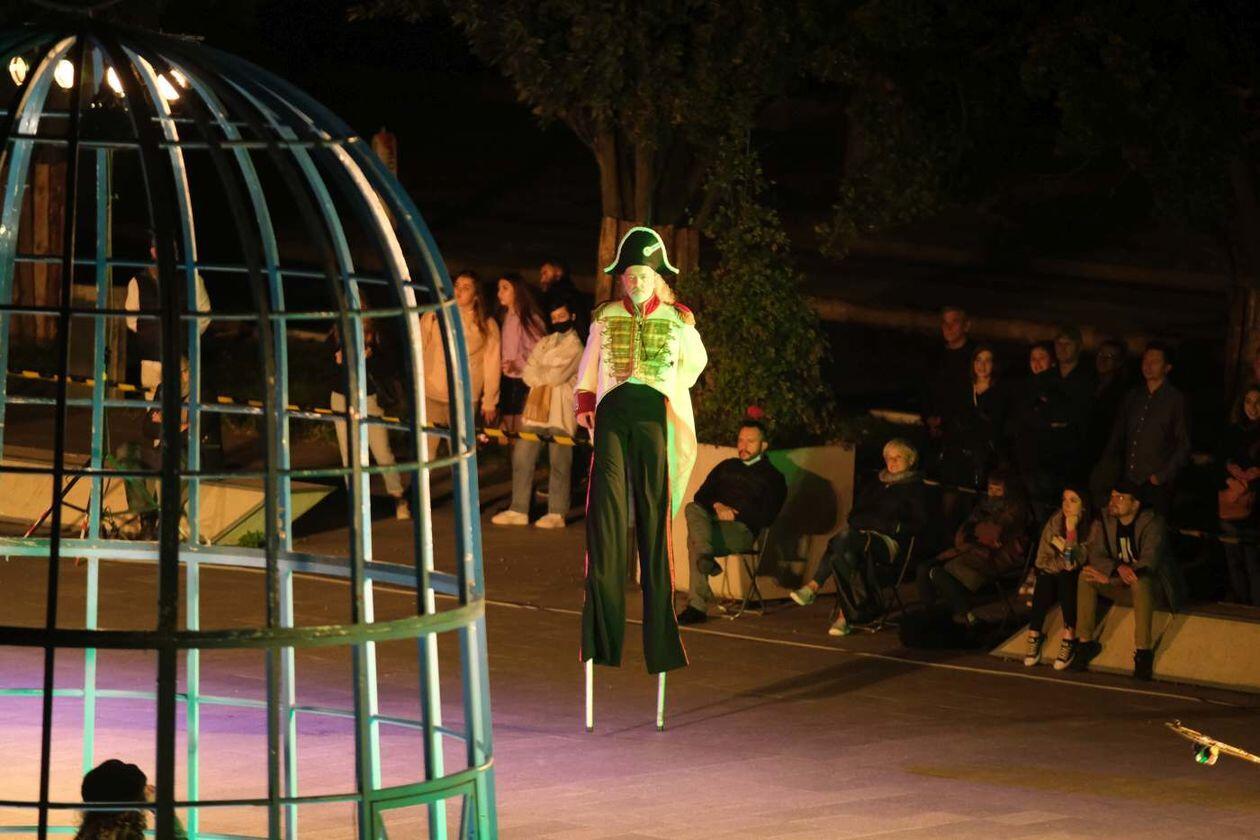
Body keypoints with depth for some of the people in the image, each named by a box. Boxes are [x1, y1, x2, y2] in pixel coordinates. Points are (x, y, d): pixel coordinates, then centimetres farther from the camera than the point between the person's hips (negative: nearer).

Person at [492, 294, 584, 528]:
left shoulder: (575, 347, -1)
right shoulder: (544, 344, 19)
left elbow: (556, 376, -11)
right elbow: (528, 374, 10)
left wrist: (536, 374, 3)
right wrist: (546, 376, -6)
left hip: (561, 411, -6)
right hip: (537, 408, 6)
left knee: (559, 461, -4)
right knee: (522, 457, 1)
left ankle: (557, 513, 0)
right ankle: (518, 510, 5)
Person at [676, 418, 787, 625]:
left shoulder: (772, 478, 13)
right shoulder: (726, 467, 30)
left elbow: (766, 517, -1)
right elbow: (701, 496, 19)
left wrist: (734, 514, -8)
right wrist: (717, 506, -3)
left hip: (742, 529, -5)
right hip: (712, 521, 5)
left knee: (694, 538, -33)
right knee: (693, 509, -32)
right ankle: (706, 557, -47)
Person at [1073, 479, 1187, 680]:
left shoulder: (1153, 523, -14)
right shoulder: (1104, 522, 1)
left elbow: (1149, 562, -26)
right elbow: (1094, 555, -10)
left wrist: (1108, 577, -29)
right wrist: (1118, 568, -32)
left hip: (1151, 588, -5)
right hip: (1121, 588, 5)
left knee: (1140, 580, -39)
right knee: (1085, 576, -19)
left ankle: (1143, 650, -37)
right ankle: (1085, 642, -16)